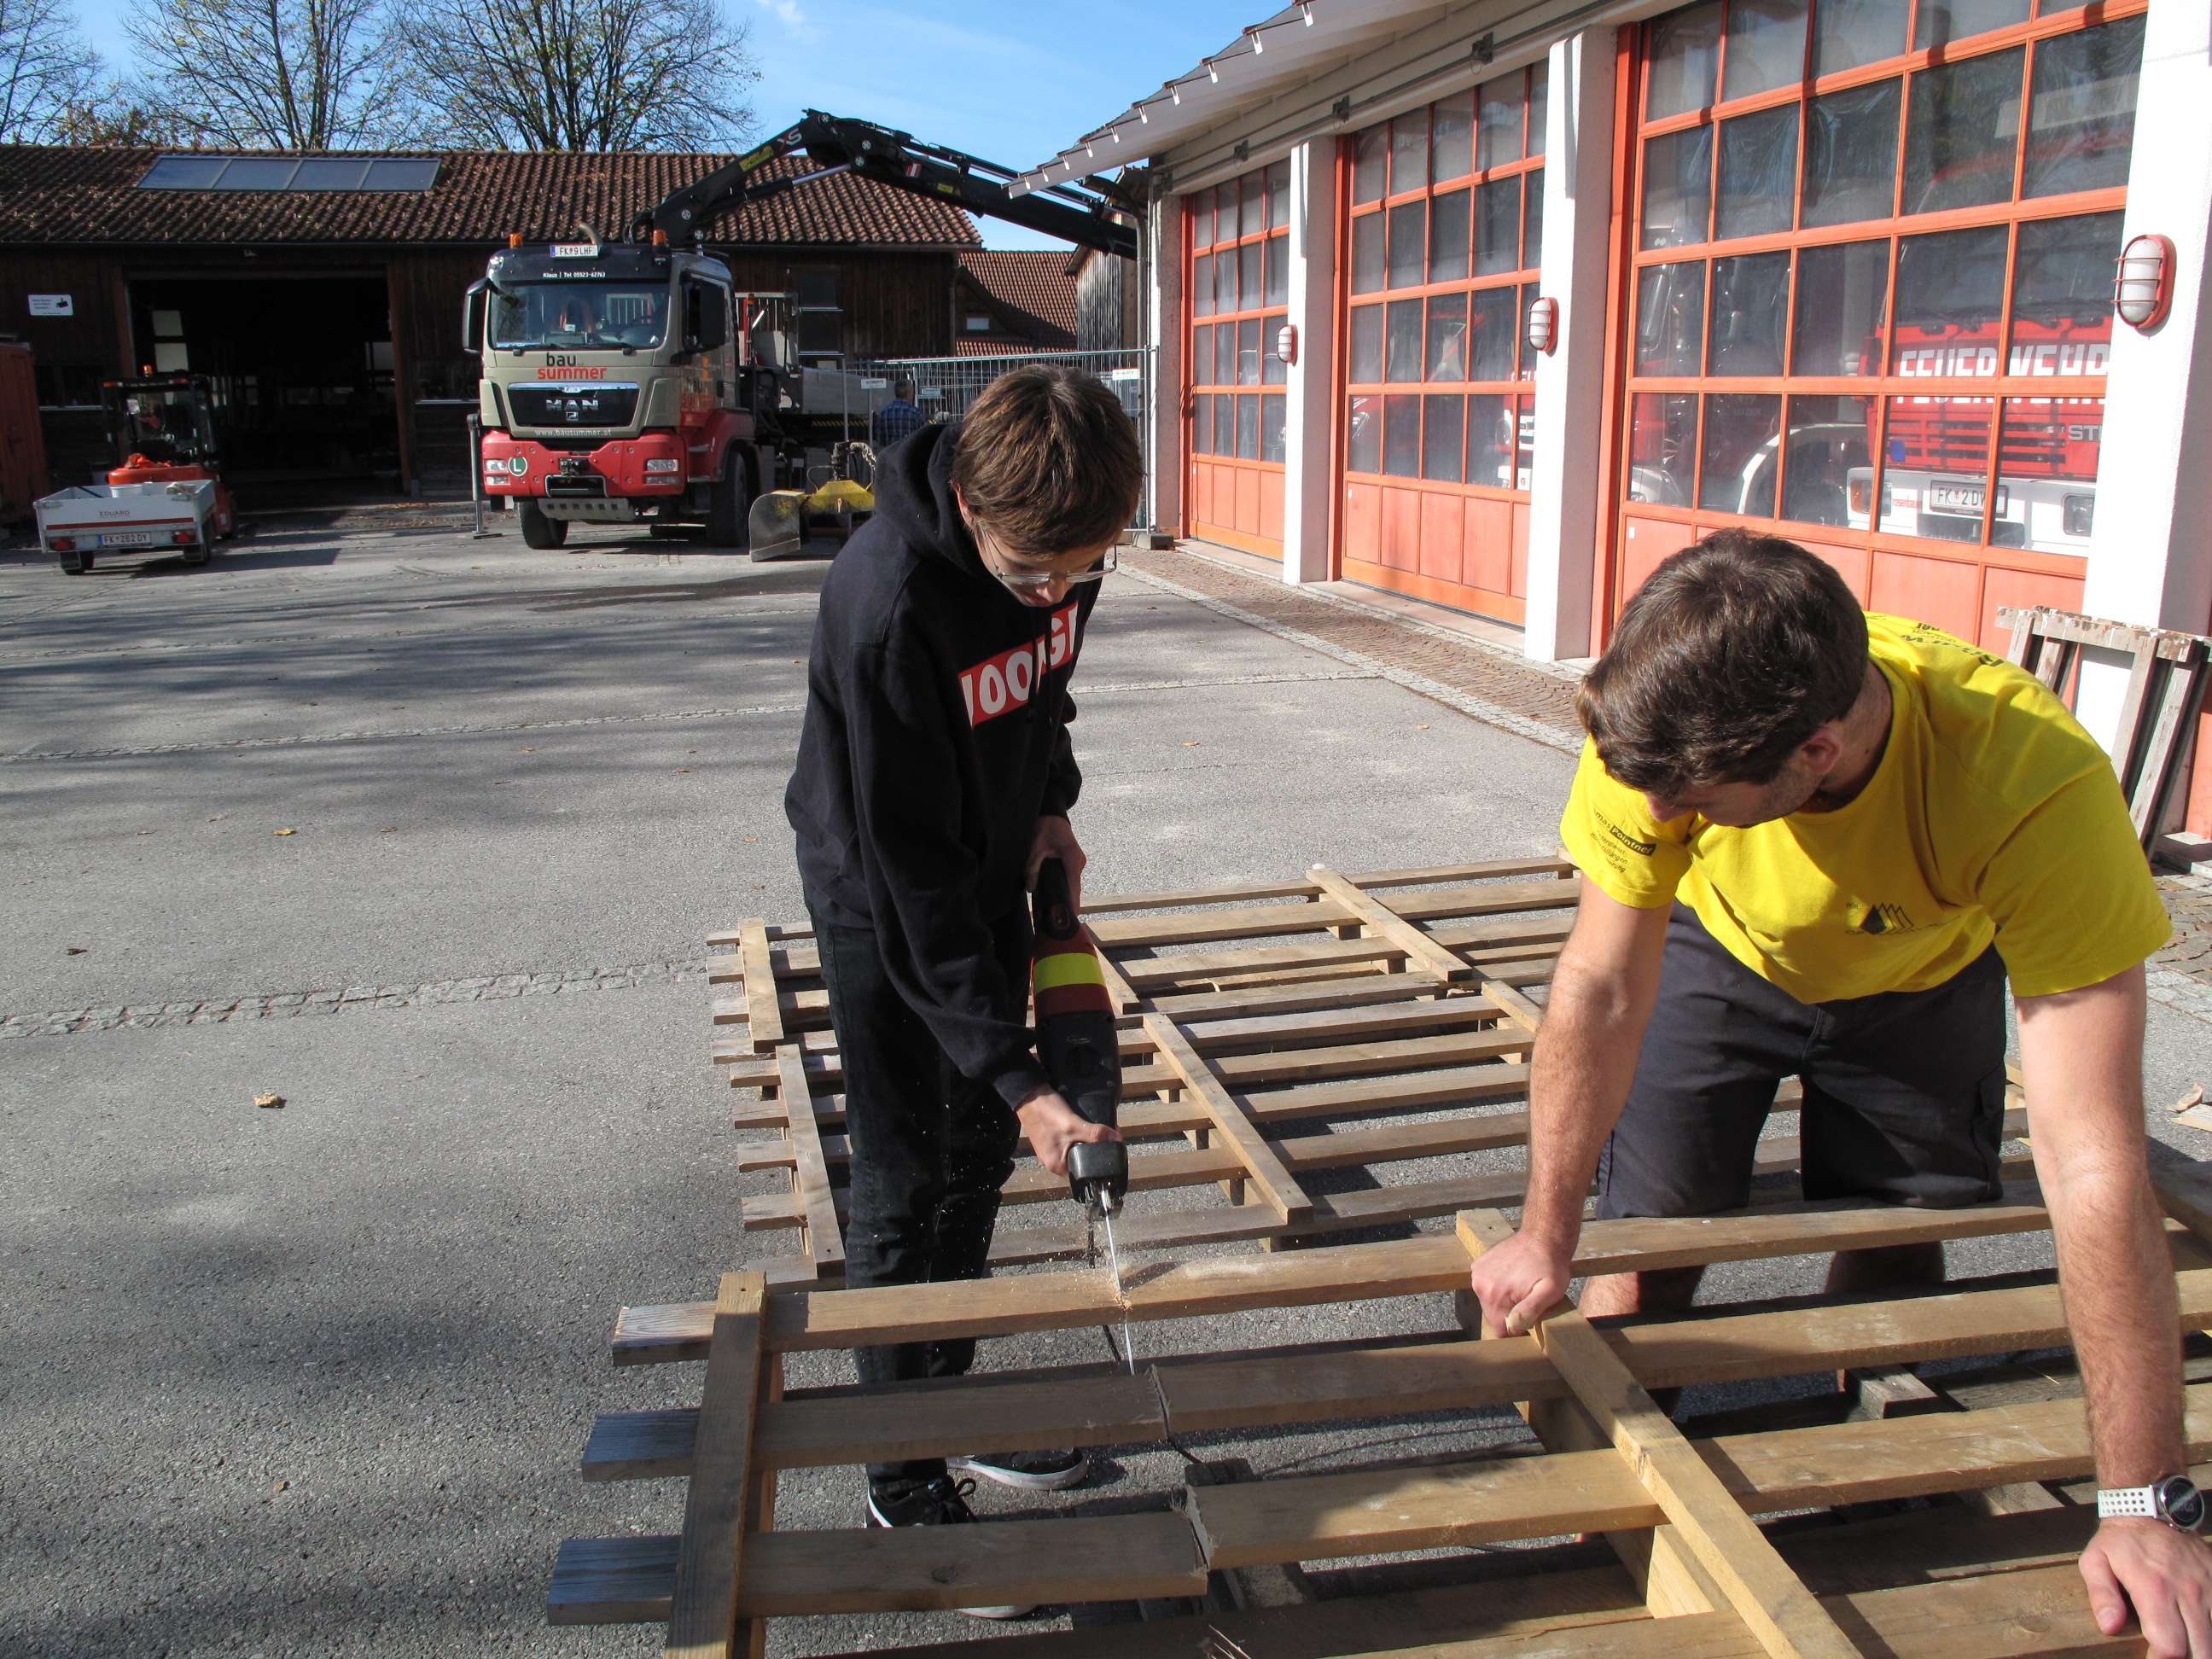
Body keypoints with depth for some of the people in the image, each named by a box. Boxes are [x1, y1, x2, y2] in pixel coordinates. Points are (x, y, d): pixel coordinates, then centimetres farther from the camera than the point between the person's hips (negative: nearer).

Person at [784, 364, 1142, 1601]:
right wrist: (1018, 1074, -32)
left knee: (983, 1153, 17)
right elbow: (912, 876, -32)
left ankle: (948, 1392, 37)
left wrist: (1051, 800, 2)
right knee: (908, 1190, 2)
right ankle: (906, 1480, 20)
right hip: (884, 904, -7)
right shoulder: (886, 605, -36)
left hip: (995, 867, 7)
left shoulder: (1059, 535, -14)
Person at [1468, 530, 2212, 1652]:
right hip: (1718, 947, 1)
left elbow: (2092, 1162, -43)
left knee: (1894, 1261, 3)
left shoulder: (2037, 783, -44)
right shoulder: (1659, 725, -39)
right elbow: (1602, 992, -25)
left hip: (1922, 977, -1)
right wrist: (1547, 1235, -23)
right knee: (1647, 1231, -5)